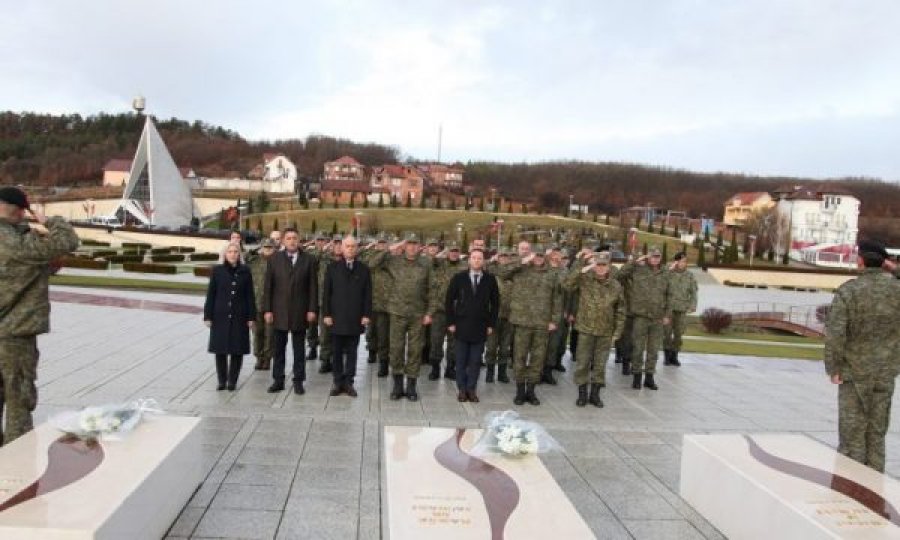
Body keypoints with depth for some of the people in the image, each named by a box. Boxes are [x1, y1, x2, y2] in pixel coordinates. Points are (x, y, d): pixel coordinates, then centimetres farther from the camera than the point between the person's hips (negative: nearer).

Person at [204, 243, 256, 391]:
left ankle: (232, 381, 15)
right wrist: (208, 316, -2)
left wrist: (251, 317, -2)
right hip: (220, 316, 0)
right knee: (220, 349, 4)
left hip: (239, 317, 0)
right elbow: (211, 294, 2)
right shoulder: (217, 270, 1)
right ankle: (222, 380, 16)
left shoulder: (245, 271, 1)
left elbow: (250, 296, 2)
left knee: (237, 350, 3)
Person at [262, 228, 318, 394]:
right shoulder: (274, 259, 4)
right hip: (279, 312, 1)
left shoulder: (308, 260, 1)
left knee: (299, 349, 7)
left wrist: (312, 309, -5)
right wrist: (267, 310, -3)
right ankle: (278, 380, 19)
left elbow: (313, 287, 1)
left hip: (300, 312, -1)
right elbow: (268, 286, 2)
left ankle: (298, 381, 15)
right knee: (278, 348, 9)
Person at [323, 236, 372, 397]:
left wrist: (367, 315, -3)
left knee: (351, 352, 6)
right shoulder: (333, 267, 4)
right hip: (336, 317, 0)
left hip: (355, 319, 0)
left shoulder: (363, 269, 5)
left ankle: (348, 382, 13)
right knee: (336, 352, 5)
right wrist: (326, 314, -4)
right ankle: (337, 382, 14)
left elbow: (367, 294, 4)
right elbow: (327, 293, 3)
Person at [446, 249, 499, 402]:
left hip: (480, 328, 1)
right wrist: (450, 322, -1)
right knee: (461, 360, 6)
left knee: (476, 361, 5)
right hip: (461, 326, 0)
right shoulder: (458, 278, 0)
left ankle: (471, 389, 16)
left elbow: (495, 303, 7)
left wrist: (491, 324, 3)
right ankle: (461, 389, 16)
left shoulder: (490, 279, 1)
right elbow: (448, 300, 3)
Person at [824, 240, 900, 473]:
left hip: (854, 371, -3)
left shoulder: (847, 291, -14)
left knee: (852, 432, 5)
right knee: (876, 432, 13)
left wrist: (833, 367, -8)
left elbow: (835, 333, -20)